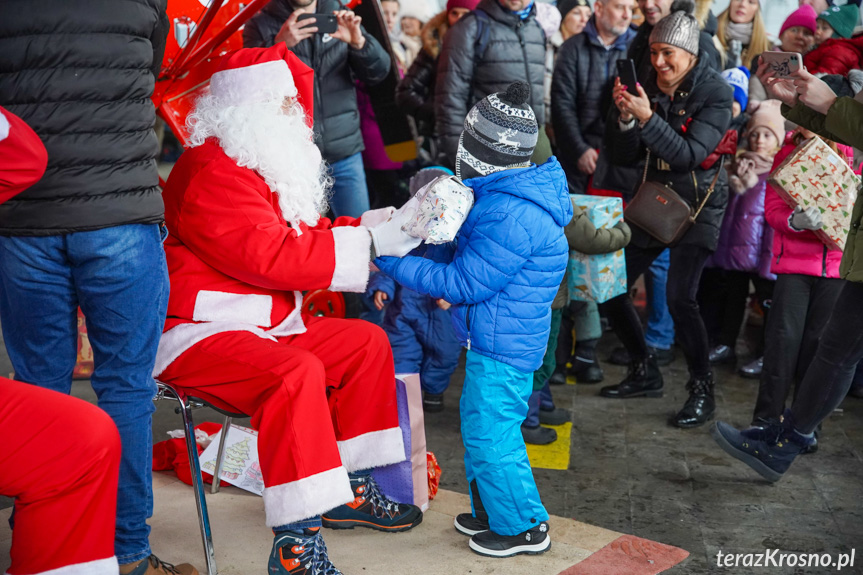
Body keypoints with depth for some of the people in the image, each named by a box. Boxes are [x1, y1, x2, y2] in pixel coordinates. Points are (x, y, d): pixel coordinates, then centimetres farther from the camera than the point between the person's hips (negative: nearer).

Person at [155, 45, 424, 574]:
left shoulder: (263, 163, 17)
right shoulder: (213, 172, -19)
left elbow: (304, 234, 17)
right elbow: (270, 257, -27)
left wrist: (383, 224, 4)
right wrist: (367, 244, -23)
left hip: (264, 322, 11)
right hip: (198, 333, -11)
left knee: (367, 342, 9)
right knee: (297, 373, -35)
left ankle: (349, 489, 14)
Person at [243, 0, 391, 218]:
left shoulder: (339, 18, 9)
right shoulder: (261, 25, 1)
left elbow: (378, 72, 2)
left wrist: (359, 42, -19)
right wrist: (278, 44, -29)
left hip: (345, 153, 3)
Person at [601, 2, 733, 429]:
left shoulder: (715, 93, -12)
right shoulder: (649, 88, 0)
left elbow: (690, 155, -22)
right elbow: (623, 157, -1)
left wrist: (647, 118, -31)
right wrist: (624, 117, -19)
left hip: (698, 204, -5)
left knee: (679, 297, -21)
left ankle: (702, 390, 0)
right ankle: (644, 374, 21)